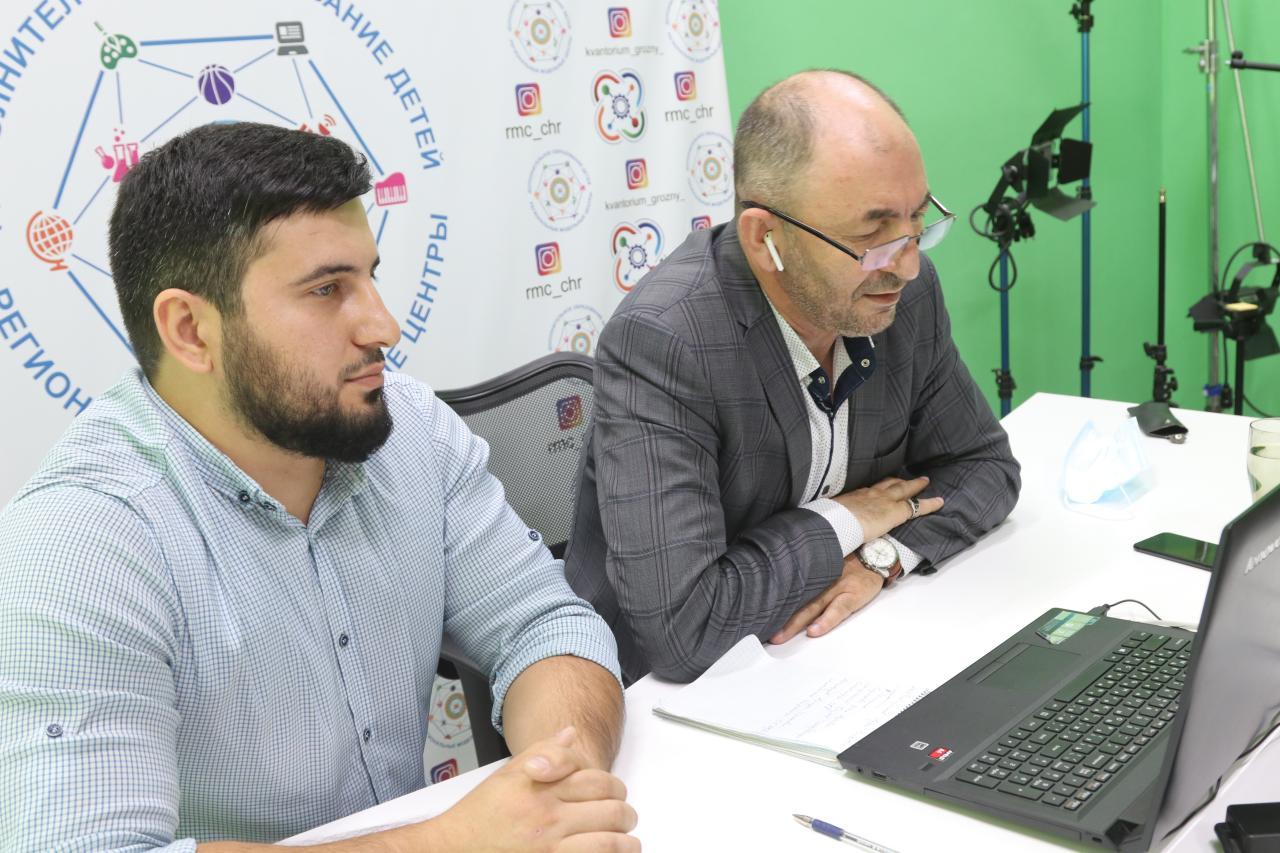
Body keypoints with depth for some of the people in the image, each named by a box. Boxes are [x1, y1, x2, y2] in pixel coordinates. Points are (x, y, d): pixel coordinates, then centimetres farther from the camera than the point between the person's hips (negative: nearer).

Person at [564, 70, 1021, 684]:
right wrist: (844, 524, -17)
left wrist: (882, 554, -14)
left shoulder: (904, 289, -6)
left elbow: (984, 465, 6)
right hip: (672, 691, -4)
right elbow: (678, 627, -32)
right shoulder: (657, 342, -26)